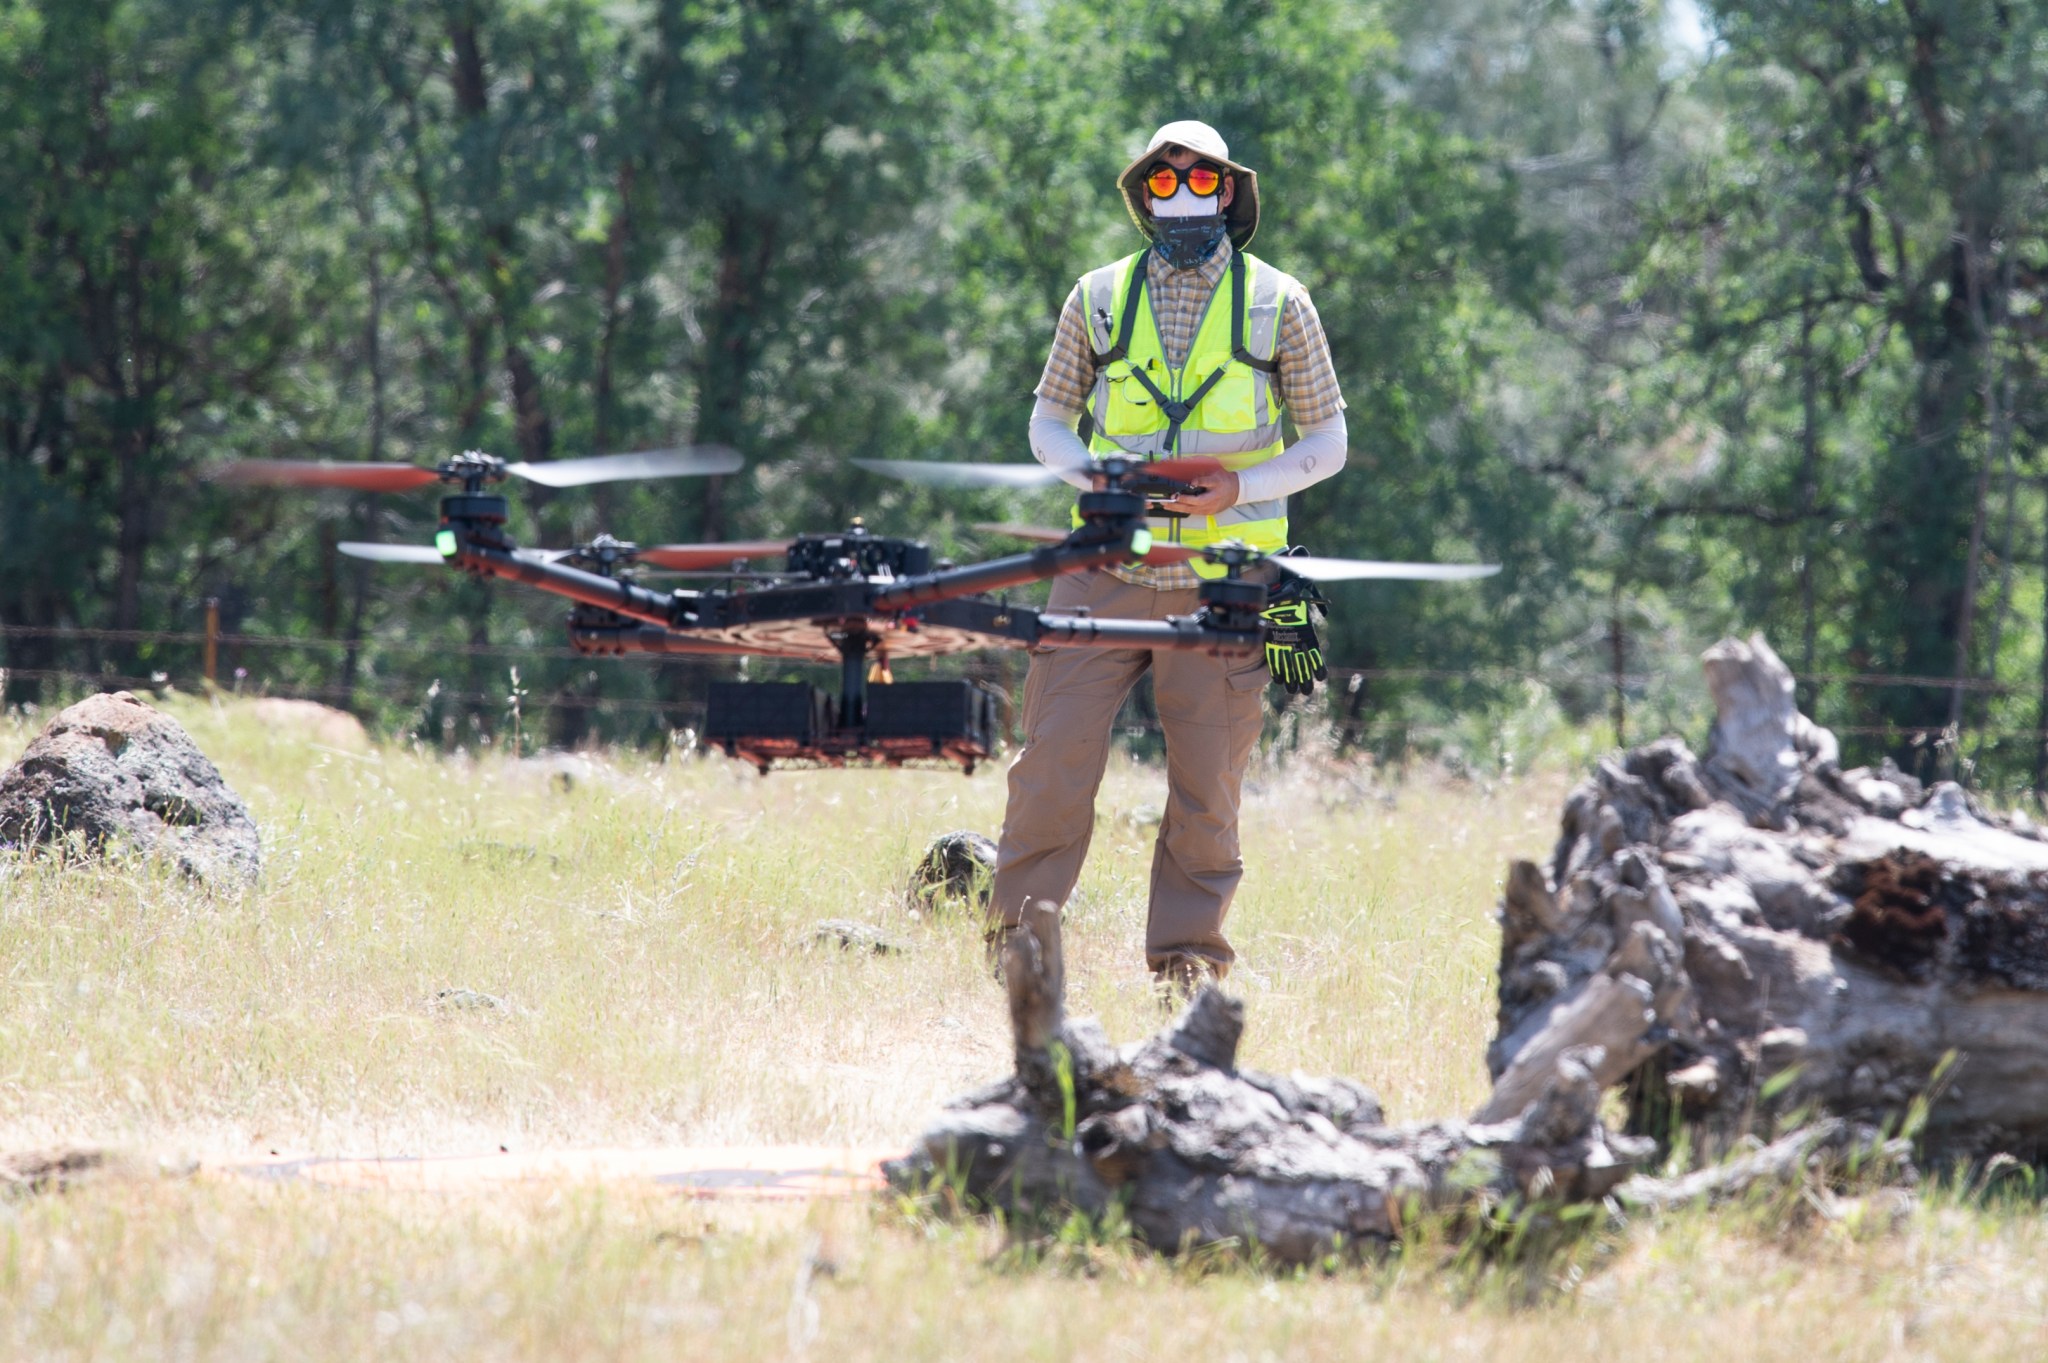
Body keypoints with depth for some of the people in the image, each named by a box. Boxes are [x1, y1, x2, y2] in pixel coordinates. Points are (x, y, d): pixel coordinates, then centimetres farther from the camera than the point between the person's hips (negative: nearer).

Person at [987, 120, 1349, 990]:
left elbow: (1326, 442, 8)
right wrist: (1097, 476, -6)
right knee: (1056, 757, -5)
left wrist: (1237, 486, -9)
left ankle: (1188, 952, 12)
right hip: (1106, 569, 1)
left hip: (1222, 583, -1)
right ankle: (1017, 935, 6)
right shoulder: (1099, 298, 8)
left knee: (1207, 782, 2)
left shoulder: (1278, 305, 5)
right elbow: (1048, 421, 16)